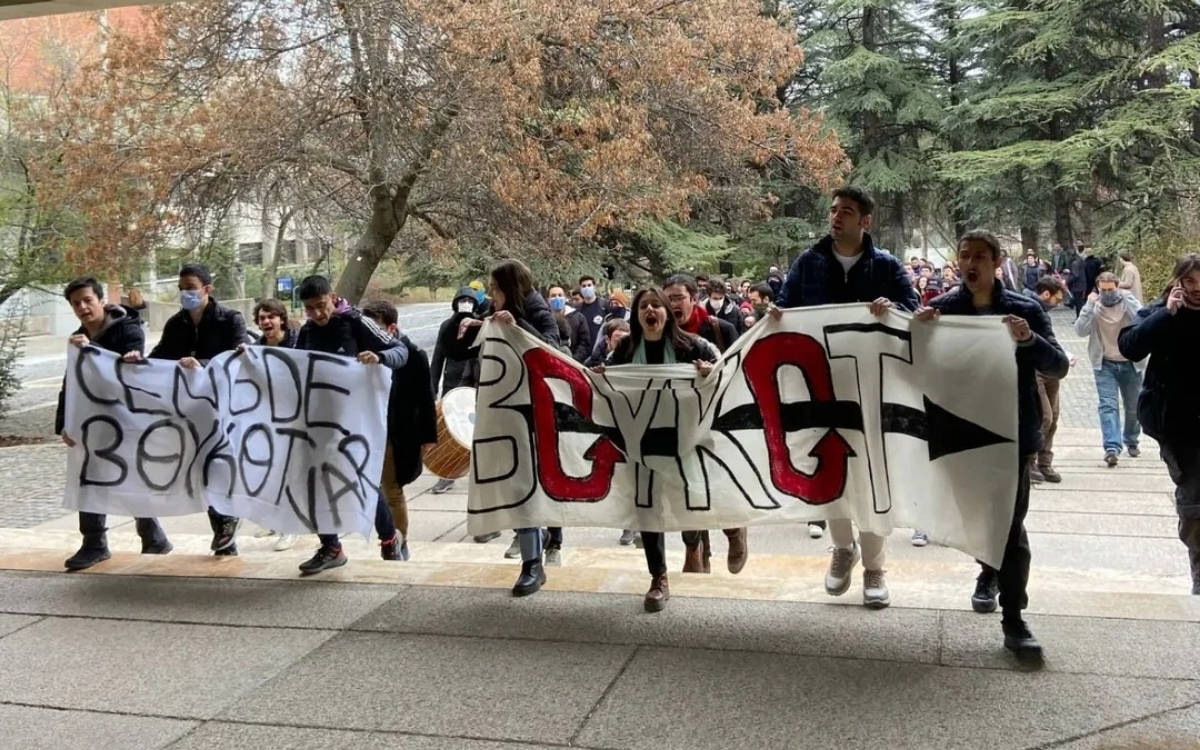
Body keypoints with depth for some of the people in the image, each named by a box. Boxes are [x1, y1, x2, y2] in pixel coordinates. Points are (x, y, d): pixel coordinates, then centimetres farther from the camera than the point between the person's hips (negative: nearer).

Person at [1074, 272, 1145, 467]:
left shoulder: (1128, 302, -5)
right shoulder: (1094, 307, -5)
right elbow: (1080, 330, -19)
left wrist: (1127, 299, -26)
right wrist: (1089, 305, -24)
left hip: (1130, 364, 1)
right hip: (1105, 364, -1)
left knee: (1133, 406, 13)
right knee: (1108, 405, -13)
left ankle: (1131, 441, 35)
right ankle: (1112, 448, -19)